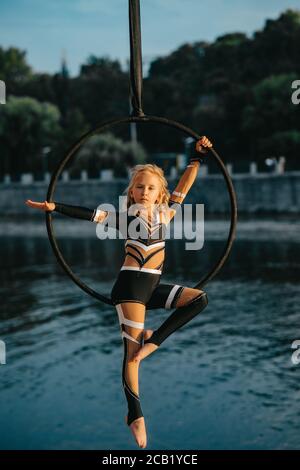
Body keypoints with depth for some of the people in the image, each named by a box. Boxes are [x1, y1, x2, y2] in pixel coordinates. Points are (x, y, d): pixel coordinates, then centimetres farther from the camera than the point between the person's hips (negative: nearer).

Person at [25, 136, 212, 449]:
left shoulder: (166, 213, 9)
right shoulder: (125, 217, -1)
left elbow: (184, 185, 9)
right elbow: (89, 215, -7)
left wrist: (198, 155, 6)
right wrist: (55, 207, -15)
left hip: (154, 286, 5)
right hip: (131, 284, -5)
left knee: (200, 299, -7)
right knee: (132, 350, -7)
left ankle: (153, 340, -7)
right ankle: (135, 415, -1)